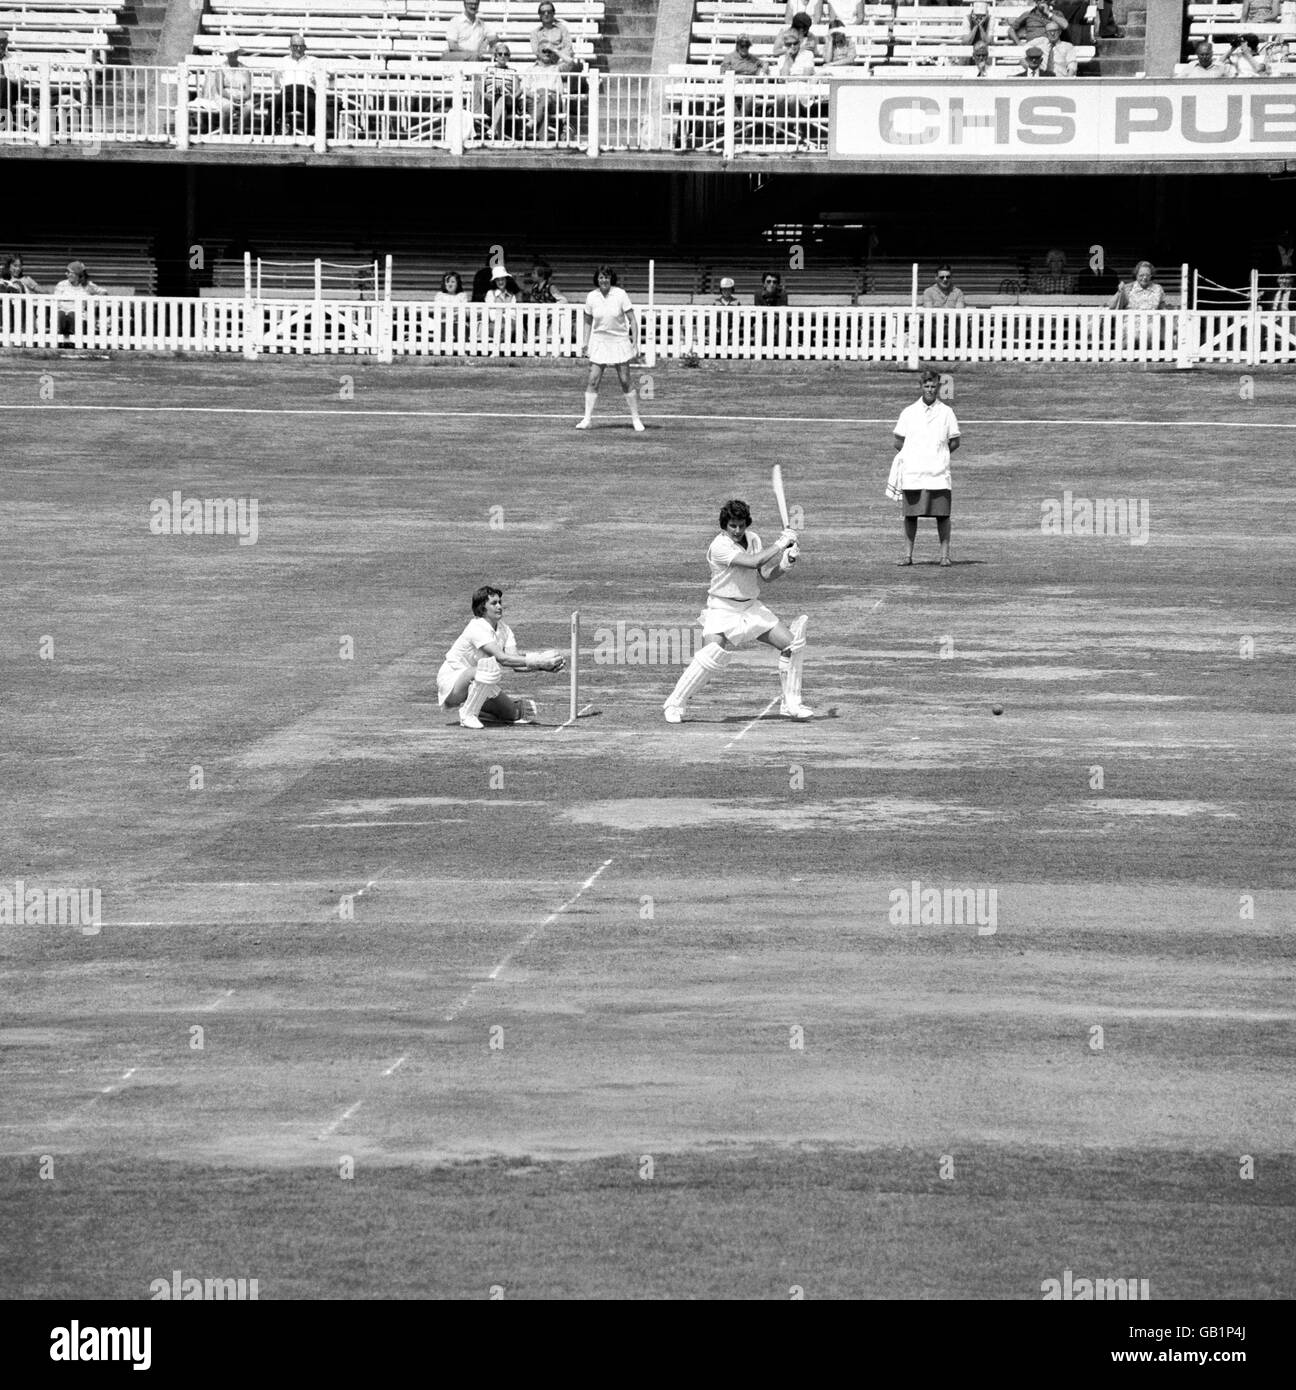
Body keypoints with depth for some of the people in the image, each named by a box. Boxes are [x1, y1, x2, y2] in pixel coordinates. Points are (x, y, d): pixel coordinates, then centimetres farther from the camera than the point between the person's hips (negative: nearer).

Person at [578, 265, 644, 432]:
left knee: (625, 382, -1)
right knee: (593, 381, -6)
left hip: (620, 341, -2)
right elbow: (588, 321, 11)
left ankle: (636, 419, 10)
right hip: (599, 341, 2)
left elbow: (632, 319, -7)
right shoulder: (591, 297, -3)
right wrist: (587, 341, 4)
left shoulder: (620, 295, -10)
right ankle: (587, 419, -3)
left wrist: (635, 342, -12)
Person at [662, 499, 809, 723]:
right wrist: (780, 545, -21)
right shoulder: (720, 546, -19)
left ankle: (790, 705, 12)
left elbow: (766, 574, 4)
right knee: (715, 653, -28)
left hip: (752, 608, 7)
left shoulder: (752, 539, 5)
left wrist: (784, 566, -15)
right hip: (723, 610, -7)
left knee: (791, 642, -2)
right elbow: (752, 562, -29)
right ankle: (675, 704, -14)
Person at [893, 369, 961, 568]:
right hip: (912, 473, 1)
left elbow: (954, 443, 11)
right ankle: (908, 554, 6)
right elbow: (899, 442, 12)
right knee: (911, 514, 1)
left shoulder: (946, 413, 7)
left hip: (938, 473, -1)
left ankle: (944, 555, 1)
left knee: (942, 514, -3)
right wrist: (915, 456, 5)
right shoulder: (909, 413, 8)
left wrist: (937, 455, 4)